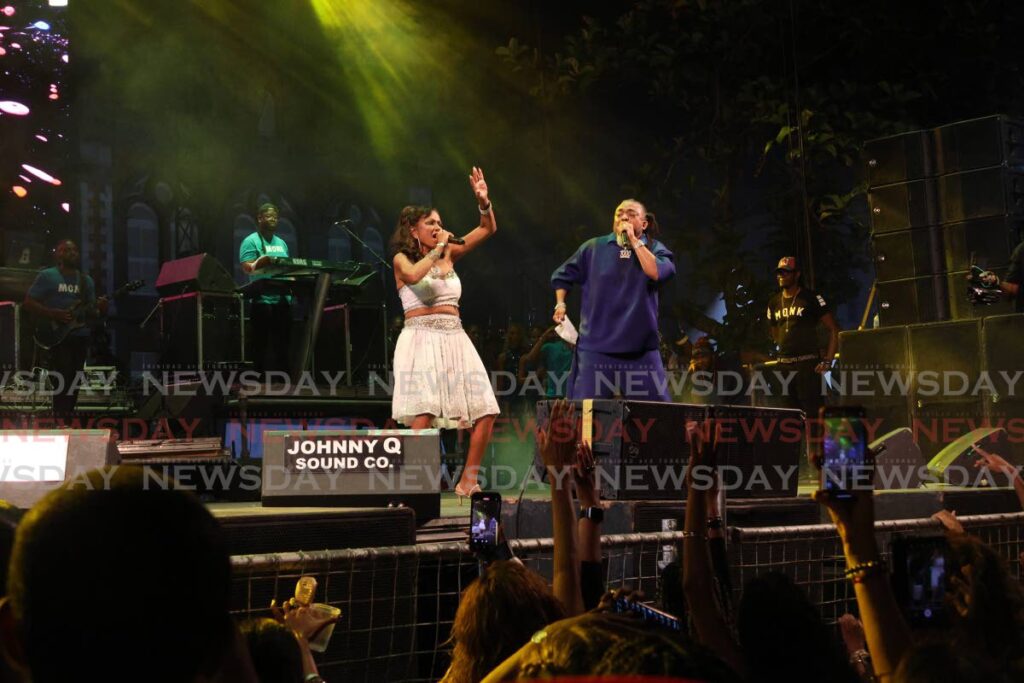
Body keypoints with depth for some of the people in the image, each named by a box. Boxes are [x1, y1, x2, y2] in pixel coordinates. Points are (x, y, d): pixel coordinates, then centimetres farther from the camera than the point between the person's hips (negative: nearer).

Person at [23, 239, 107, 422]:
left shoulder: (86, 281, 14)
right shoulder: (46, 276, -2)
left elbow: (90, 311, 15)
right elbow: (29, 303, -5)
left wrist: (100, 309, -8)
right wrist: (53, 314, -17)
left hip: (80, 337, 5)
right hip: (55, 337, -5)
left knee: (74, 382, 6)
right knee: (63, 380, -14)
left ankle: (67, 418, 14)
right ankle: (60, 420, -11)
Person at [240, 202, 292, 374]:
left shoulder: (281, 243, 19)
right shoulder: (251, 241, -2)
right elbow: (248, 267, -14)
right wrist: (261, 262, -34)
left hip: (283, 300, 6)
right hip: (262, 301, -6)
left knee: (282, 344, 7)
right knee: (262, 345, -4)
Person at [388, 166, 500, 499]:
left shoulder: (449, 255, 17)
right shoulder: (402, 259, 4)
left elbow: (488, 229, 16)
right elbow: (414, 275, -20)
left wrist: (483, 201, -1)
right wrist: (438, 248, -8)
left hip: (455, 339, 6)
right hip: (421, 338, -6)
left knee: (485, 413, -3)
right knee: (424, 415, -23)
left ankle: (467, 482, 9)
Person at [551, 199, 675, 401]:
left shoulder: (654, 248, 5)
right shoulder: (594, 247, 7)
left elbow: (657, 272, -18)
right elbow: (562, 276, 18)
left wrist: (634, 241, -11)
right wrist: (560, 304, 5)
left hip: (641, 348, 0)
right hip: (596, 346, 0)